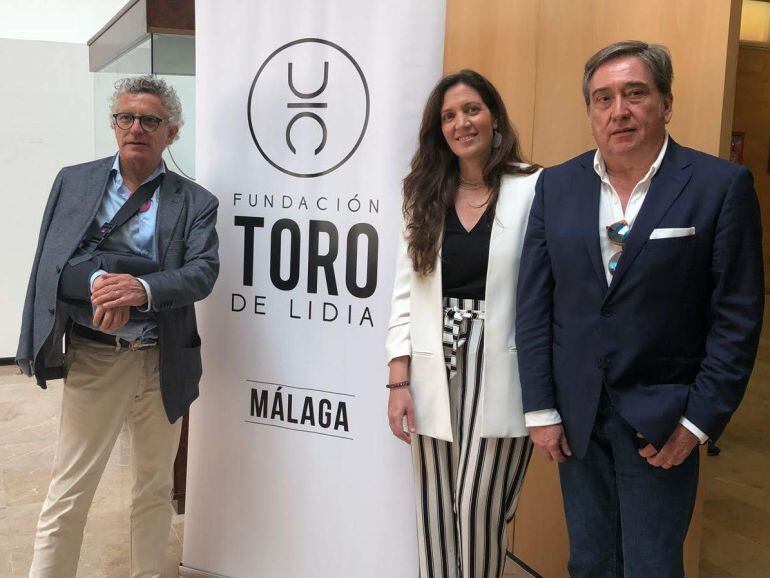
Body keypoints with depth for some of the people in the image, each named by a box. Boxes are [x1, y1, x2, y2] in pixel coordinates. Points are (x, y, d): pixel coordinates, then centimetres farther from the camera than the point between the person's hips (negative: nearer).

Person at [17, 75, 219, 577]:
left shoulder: (195, 202, 2)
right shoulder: (74, 182, 6)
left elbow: (204, 271, -11)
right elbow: (52, 261, 1)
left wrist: (143, 289, -28)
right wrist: (99, 286, -17)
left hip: (164, 363, 1)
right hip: (93, 359, 0)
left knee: (155, 489, 15)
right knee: (69, 492, 3)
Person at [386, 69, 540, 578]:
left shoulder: (534, 191, -4)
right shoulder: (426, 198, 10)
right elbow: (405, 295, 8)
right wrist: (399, 382, 1)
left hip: (500, 377, -4)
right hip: (434, 375, 4)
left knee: (478, 512, -1)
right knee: (435, 517, 10)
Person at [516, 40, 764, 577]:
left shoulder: (722, 185, -8)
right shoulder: (556, 185, 2)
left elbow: (737, 317, -8)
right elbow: (534, 304, 2)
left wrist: (698, 421, -10)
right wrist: (541, 409, -1)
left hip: (662, 420, -3)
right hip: (575, 414, 3)